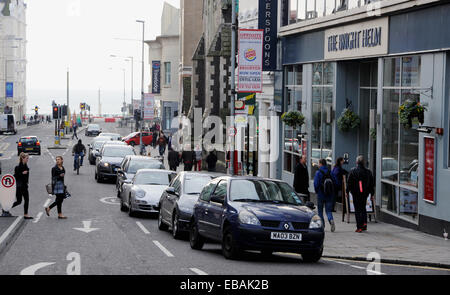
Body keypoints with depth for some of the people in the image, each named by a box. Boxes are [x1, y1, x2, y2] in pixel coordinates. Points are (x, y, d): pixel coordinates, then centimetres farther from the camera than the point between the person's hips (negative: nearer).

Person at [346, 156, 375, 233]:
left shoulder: (353, 171, -7)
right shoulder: (368, 172, 1)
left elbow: (349, 182, -5)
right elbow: (372, 184, 6)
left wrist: (347, 192, 4)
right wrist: (372, 194, 13)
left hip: (356, 194, -3)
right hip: (365, 193, 3)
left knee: (357, 210, 1)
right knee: (363, 208, 20)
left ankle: (359, 227, -3)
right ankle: (364, 223, 4)